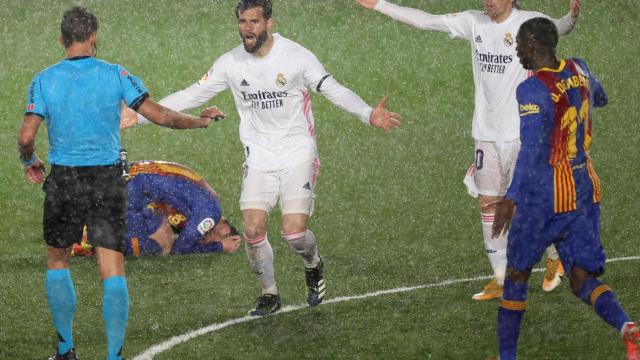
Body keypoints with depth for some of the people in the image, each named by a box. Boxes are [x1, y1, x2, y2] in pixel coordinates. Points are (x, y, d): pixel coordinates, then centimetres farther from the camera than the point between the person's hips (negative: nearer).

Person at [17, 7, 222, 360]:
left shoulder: (44, 80, -4)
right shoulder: (115, 75, -4)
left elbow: (26, 137, -10)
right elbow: (160, 115, -6)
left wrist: (29, 161, 12)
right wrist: (201, 120, 11)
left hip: (64, 183, 0)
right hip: (108, 182, 0)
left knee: (57, 261, 20)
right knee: (113, 271, 0)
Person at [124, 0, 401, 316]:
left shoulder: (297, 56, -10)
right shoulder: (231, 63, -2)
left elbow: (334, 90, -6)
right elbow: (191, 96, 5)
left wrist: (368, 114, -22)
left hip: (298, 156, -3)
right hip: (259, 157, 3)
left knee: (294, 232, -14)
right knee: (253, 228, -11)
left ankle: (313, 266, 22)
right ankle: (269, 294, 11)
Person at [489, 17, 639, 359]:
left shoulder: (533, 89, -17)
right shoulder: (578, 71, 5)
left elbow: (532, 147, -31)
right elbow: (597, 95, 30)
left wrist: (512, 198, -39)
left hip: (546, 197, -6)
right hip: (585, 191, 6)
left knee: (516, 276, 13)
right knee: (583, 280, 4)